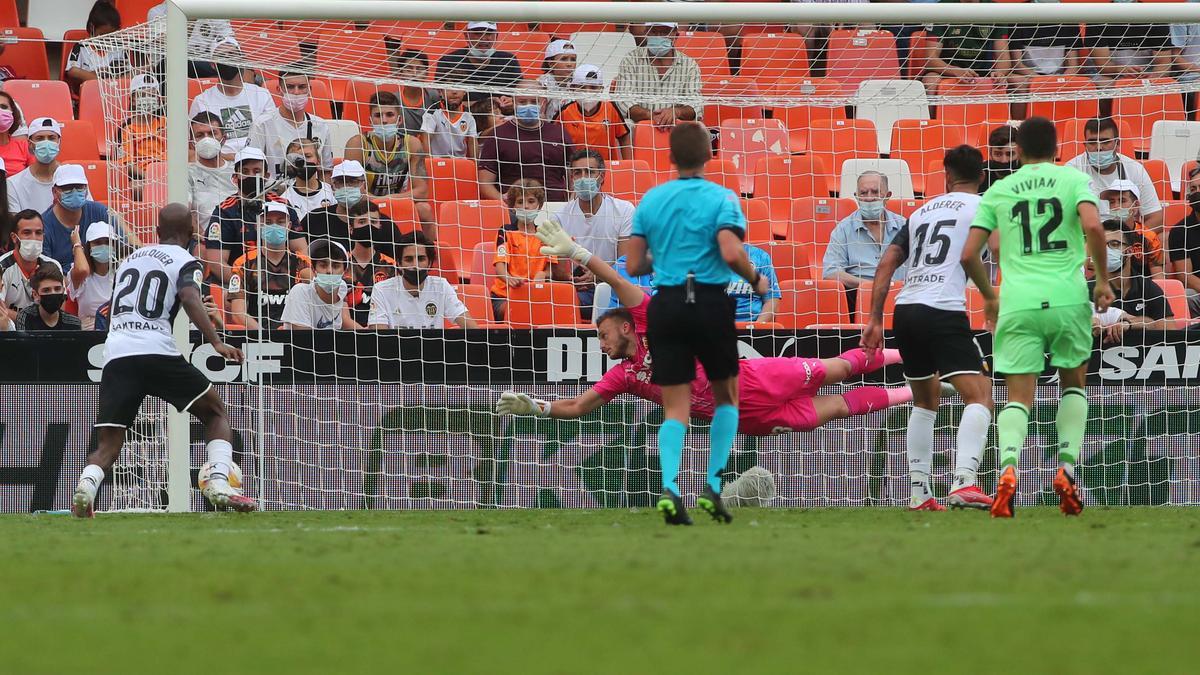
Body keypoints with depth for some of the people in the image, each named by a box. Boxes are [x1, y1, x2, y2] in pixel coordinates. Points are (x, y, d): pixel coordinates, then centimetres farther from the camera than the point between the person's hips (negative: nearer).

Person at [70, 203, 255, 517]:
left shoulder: (134, 256, 24)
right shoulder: (185, 262, 6)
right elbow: (190, 299, -14)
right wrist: (216, 343, -22)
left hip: (115, 353, 4)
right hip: (156, 351, -4)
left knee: (108, 445, 4)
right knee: (215, 414, 12)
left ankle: (85, 486, -26)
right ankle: (219, 485, -7)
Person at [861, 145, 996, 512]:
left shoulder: (921, 212, 22)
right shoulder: (981, 206, 7)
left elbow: (886, 265, 17)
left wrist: (875, 320, 17)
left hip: (905, 310, 6)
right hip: (944, 310, -6)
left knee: (926, 401, 23)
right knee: (980, 396, -10)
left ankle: (918, 491, 19)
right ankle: (964, 481, -30)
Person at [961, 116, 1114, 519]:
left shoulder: (998, 191, 13)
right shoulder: (1074, 179, 7)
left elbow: (969, 255, 8)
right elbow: (1093, 227, -11)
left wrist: (989, 297, 25)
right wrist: (1103, 281, 1)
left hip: (1017, 304, 1)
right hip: (1068, 298, -1)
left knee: (1019, 398, 0)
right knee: (1074, 385, 21)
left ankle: (1008, 467, -28)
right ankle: (1067, 468, 4)